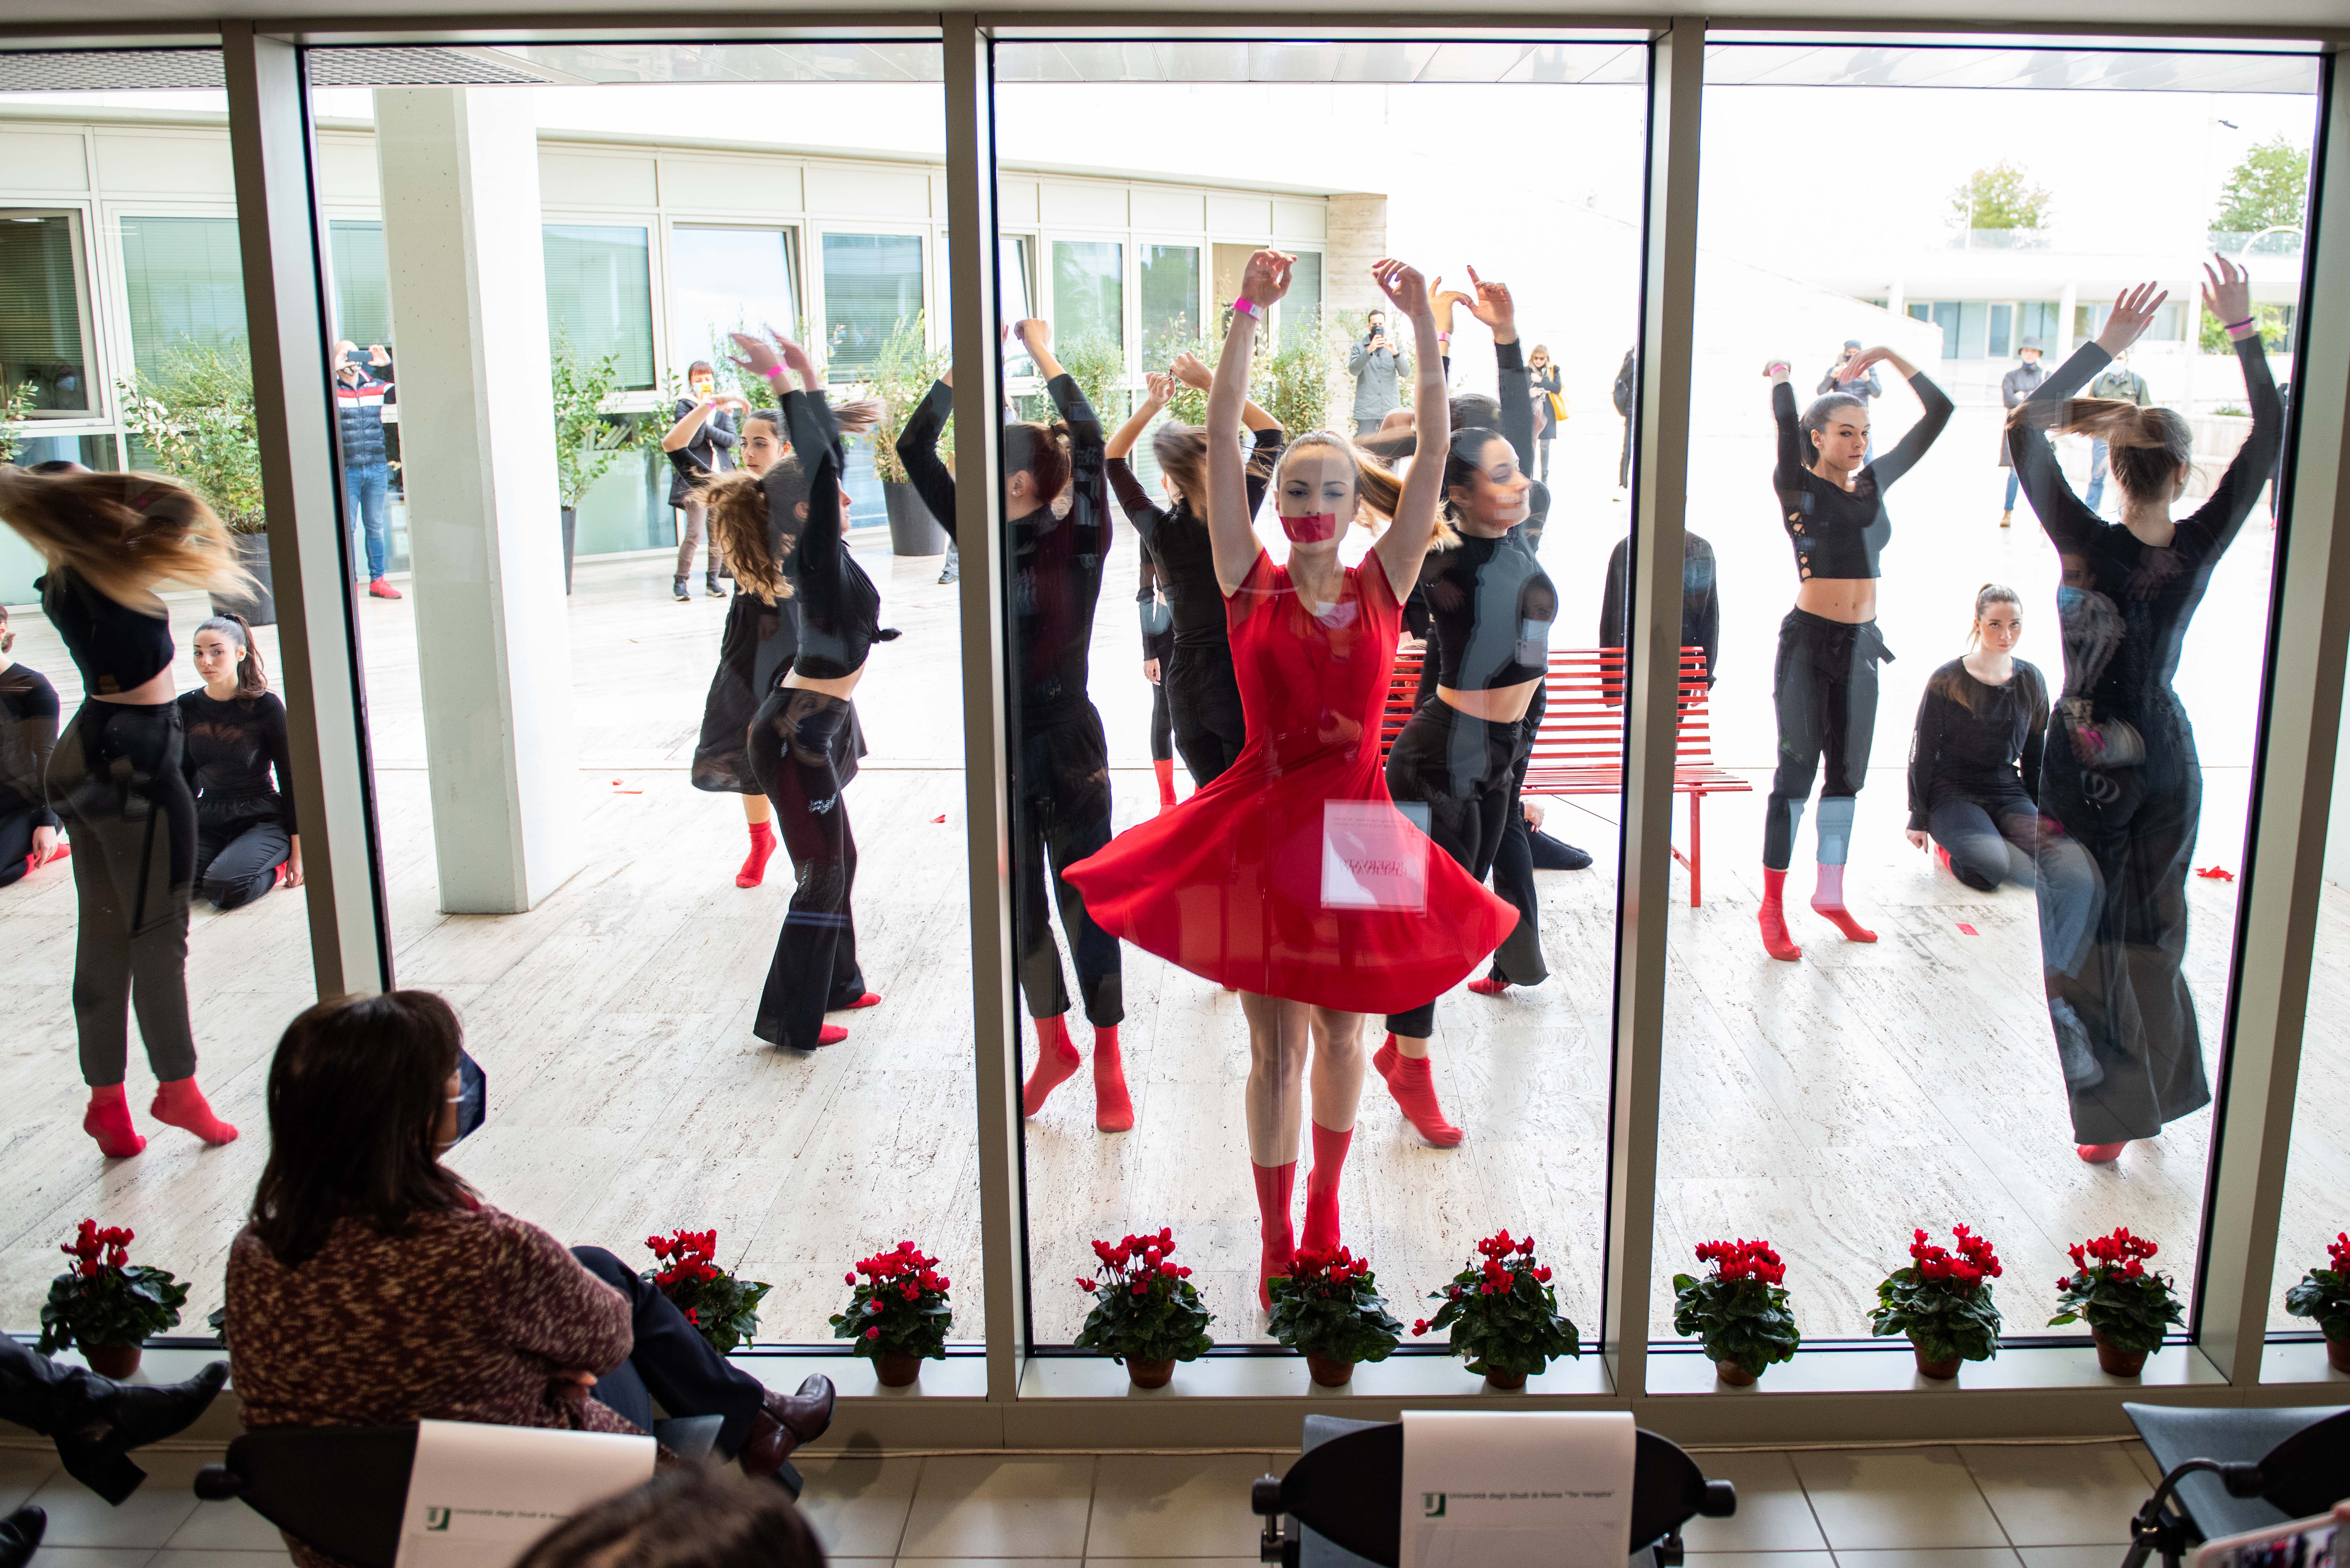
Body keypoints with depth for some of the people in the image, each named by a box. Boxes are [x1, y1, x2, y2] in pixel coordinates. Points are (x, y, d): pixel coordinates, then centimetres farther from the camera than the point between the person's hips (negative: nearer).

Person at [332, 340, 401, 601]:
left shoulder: (375, 386, 9)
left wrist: (388, 364, -4)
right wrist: (334, 369, -20)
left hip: (377, 469, 3)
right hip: (346, 470, -3)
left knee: (376, 527, 9)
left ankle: (377, 581, 15)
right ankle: (350, 584, 7)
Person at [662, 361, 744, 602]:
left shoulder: (723, 407, 14)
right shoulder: (684, 407, 2)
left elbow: (731, 439, 1)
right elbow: (693, 440, -12)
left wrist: (706, 428, -10)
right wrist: (703, 408, -14)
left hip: (721, 474, 4)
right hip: (696, 477, -4)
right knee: (694, 533, -11)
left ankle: (712, 580, 10)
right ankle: (680, 581, -2)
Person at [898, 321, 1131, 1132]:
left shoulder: (1078, 545, -9)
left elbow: (1092, 444, -23)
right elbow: (915, 449, 1)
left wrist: (1046, 357, -14)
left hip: (1067, 747, -5)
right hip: (1001, 751, 5)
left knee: (1084, 906, 2)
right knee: (1016, 907, 13)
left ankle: (1108, 1063, 17)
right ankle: (1054, 1047, 31)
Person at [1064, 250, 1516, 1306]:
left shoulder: (1383, 586, 2)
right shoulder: (1251, 586, -2)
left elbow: (1435, 446, -5)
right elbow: (1222, 437, -9)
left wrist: (1422, 325, -11)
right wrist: (1250, 313, -14)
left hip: (1354, 821, 2)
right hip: (1265, 821, -2)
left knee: (1339, 1031, 16)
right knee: (1276, 1046, 5)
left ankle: (1325, 1204, 38)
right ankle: (1276, 1240, 20)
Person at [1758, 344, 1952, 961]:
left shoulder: (1875, 483, 9)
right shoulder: (1797, 487, -7)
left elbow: (1938, 413, 9)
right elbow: (1786, 425, -26)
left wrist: (1891, 357, 2)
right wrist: (1781, 378, -12)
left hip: (1861, 644, 6)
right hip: (1810, 640, -6)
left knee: (1848, 773, 13)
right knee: (1797, 771, -3)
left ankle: (1830, 895, 26)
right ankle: (1773, 905, 6)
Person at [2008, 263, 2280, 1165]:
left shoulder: (2088, 547, -19)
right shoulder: (2199, 549, -10)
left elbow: (2026, 430, -15)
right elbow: (2269, 436, 1)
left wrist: (2105, 347, -15)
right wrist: (2242, 329, -1)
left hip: (2084, 769, -4)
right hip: (2166, 761, 4)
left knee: (2086, 938, 6)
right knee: (2154, 933, 17)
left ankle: (2108, 1112, 10)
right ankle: (2151, 1098, 30)